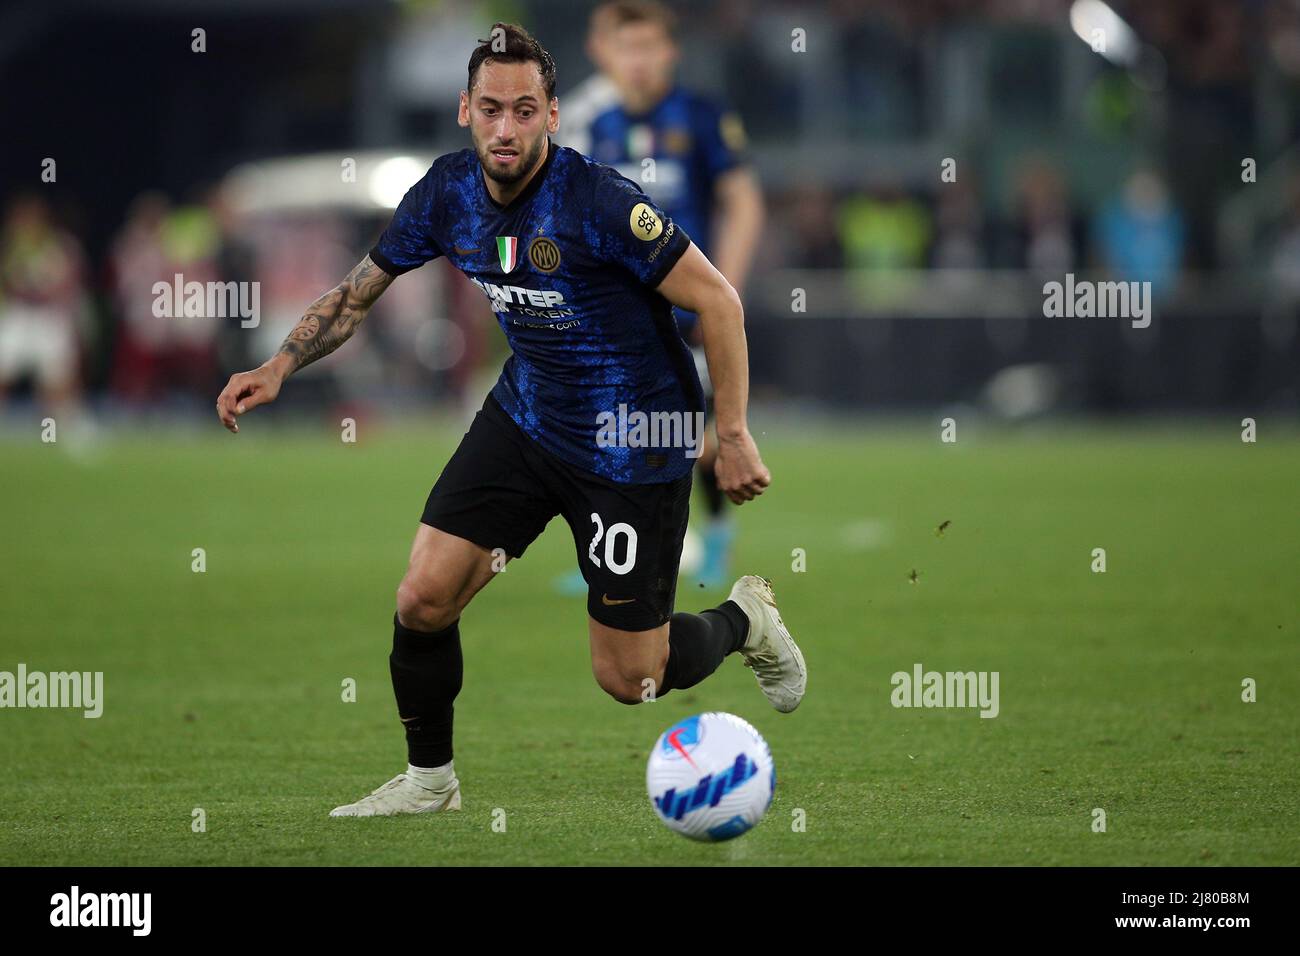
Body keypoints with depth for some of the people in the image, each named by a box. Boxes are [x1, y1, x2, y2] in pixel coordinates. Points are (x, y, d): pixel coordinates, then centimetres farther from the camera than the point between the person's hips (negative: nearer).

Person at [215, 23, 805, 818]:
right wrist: (278, 369, -7)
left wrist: (733, 435, -19)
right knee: (424, 598, -6)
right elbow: (359, 292, 7)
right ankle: (429, 779, 18)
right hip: (525, 415, 5)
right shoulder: (449, 191, -7)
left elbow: (717, 300, -21)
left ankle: (746, 620, 33)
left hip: (633, 445, -5)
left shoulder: (598, 202, -27)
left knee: (627, 680, 0)